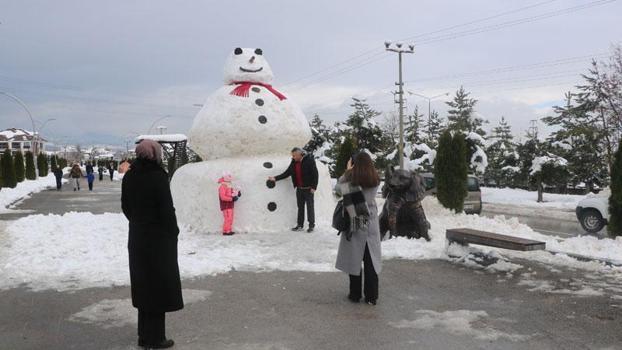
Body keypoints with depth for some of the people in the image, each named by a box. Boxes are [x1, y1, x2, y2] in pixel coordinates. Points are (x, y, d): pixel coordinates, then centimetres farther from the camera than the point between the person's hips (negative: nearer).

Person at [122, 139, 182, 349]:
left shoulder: (129, 177, 3)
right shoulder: (158, 176, -19)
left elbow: (125, 206, 9)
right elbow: (167, 209, -18)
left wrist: (138, 223, 15)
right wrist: (173, 231, -5)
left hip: (137, 237, 7)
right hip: (159, 237, -7)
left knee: (143, 284, 16)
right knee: (159, 285, 3)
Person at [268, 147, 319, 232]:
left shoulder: (309, 160, -12)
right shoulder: (294, 163, 7)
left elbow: (315, 174, -13)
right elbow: (286, 173, 12)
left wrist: (313, 187, -17)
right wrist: (275, 178, 5)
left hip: (308, 188, -6)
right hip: (299, 188, 6)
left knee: (310, 206, -1)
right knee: (300, 207, 10)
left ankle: (311, 225, 6)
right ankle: (300, 225, 17)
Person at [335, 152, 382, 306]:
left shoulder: (350, 179, -11)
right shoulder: (375, 180, -4)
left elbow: (338, 189, 2)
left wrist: (347, 171, 6)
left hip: (355, 224, -2)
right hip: (371, 225, 2)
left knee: (354, 259, 9)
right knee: (371, 261, 8)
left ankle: (355, 294, 16)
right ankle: (371, 297, 13)